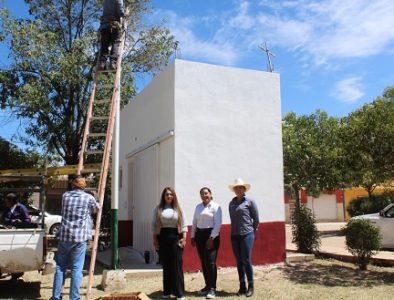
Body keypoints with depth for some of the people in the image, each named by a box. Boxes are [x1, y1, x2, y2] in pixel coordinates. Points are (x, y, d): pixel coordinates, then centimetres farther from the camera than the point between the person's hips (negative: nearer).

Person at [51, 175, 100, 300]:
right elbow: (96, 209, 20)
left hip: (64, 236, 3)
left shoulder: (65, 196, 9)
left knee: (60, 267, 13)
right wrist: (97, 204, 43)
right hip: (79, 237, -3)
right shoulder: (89, 198, 0)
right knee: (76, 269, 1)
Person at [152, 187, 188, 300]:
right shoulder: (158, 208, 7)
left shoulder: (178, 208, 6)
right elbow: (154, 225, 7)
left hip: (175, 237, -1)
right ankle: (167, 291, 19)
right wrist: (155, 239, 1)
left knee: (177, 265, -3)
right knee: (165, 265, 7)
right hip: (162, 237, 1)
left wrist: (184, 238, -5)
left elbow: (184, 224, 5)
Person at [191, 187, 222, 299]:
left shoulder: (215, 207, -5)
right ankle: (207, 286, 20)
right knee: (203, 262, 9)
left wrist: (211, 238, -17)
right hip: (199, 235, 6)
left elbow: (217, 224, -11)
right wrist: (193, 237, 12)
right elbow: (194, 222, 17)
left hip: (211, 235, -6)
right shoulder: (198, 207, 14)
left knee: (210, 262, -10)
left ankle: (212, 288, -3)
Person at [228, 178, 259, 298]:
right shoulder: (231, 203, 9)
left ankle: (251, 287, 10)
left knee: (246, 260, -4)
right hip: (234, 235, 4)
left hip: (247, 234, -4)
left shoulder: (249, 201, -3)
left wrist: (252, 231, 8)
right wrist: (235, 229, 11)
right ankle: (242, 286, 18)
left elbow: (256, 218, 2)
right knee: (239, 262, 8)